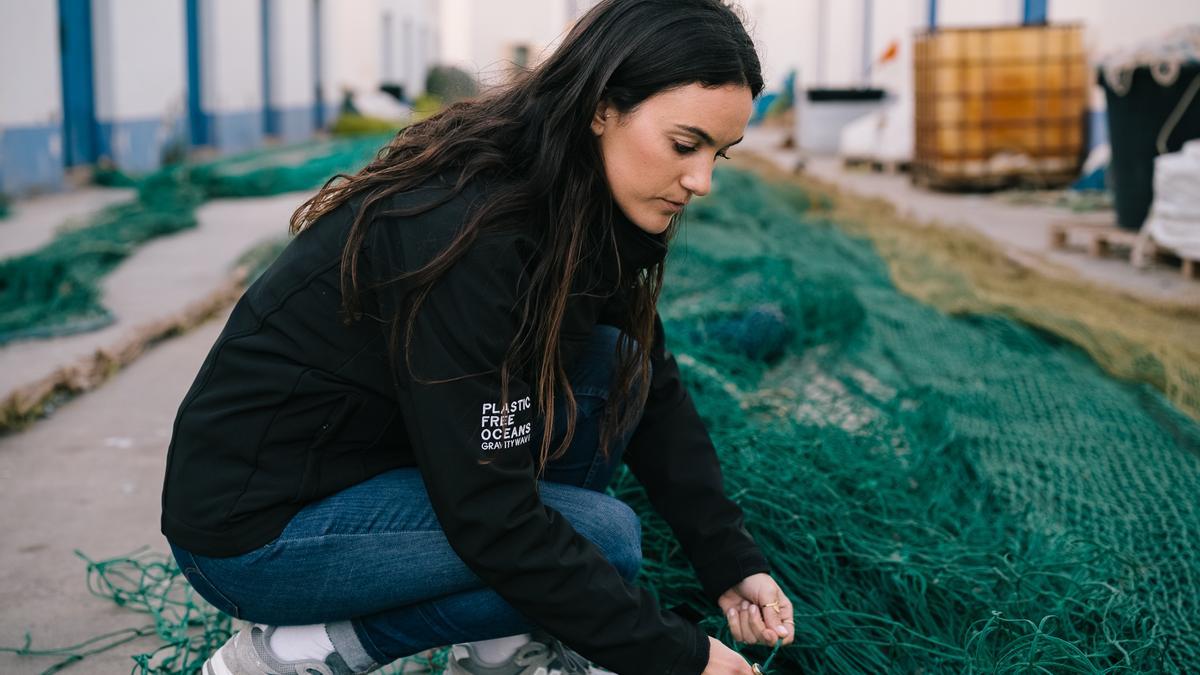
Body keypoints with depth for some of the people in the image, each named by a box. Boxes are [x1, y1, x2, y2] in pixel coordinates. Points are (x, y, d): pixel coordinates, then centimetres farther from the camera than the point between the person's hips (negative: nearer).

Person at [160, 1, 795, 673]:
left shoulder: (584, 216, -4)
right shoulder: (467, 236, -30)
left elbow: (656, 392, 4)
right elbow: (490, 517, -28)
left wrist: (733, 564, -6)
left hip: (383, 461, 8)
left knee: (609, 365, -4)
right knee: (603, 536, -17)